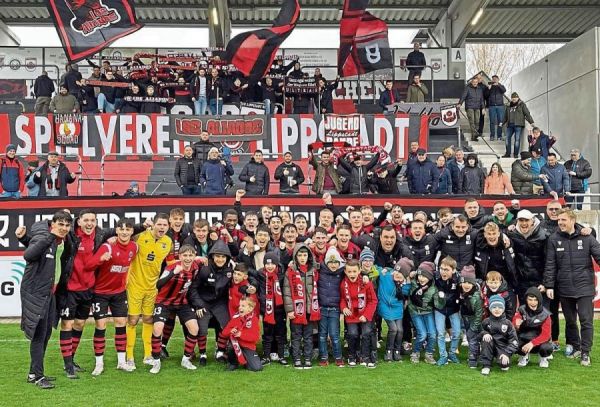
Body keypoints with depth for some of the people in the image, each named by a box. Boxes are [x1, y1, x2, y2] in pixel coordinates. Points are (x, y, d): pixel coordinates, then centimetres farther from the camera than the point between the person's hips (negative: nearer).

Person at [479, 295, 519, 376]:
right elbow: (479, 333, 4)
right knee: (486, 339, -30)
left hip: (503, 347, -1)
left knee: (504, 364, -30)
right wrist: (484, 333, -21)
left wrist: (507, 353, -20)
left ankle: (504, 363, 11)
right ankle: (486, 365, -18)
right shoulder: (486, 321, -4)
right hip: (490, 347, 2)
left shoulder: (507, 323, -7)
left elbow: (514, 341, -8)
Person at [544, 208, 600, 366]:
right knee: (570, 321, 14)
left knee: (586, 321, 0)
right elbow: (550, 265, -2)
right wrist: (549, 286, -4)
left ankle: (585, 352, 14)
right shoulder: (554, 239, -3)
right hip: (565, 288, 2)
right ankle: (575, 347, 32)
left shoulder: (587, 237, -5)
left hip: (584, 287, -2)